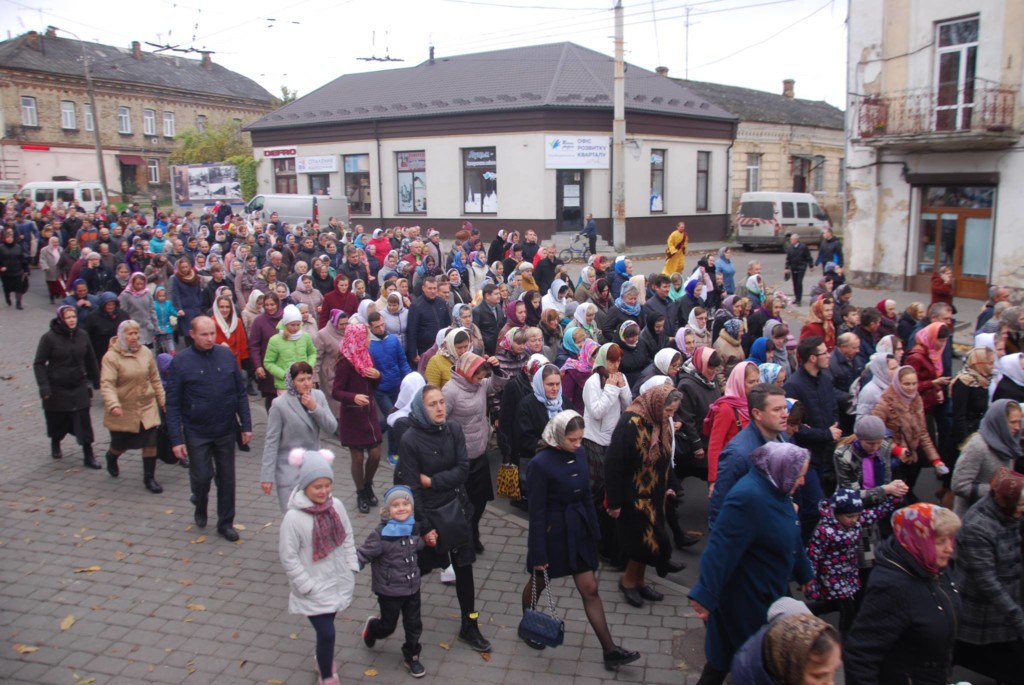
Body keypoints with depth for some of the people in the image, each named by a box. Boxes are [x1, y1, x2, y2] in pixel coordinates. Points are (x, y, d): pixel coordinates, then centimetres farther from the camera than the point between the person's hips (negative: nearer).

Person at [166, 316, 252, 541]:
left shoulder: (226, 355, -2)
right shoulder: (181, 361, -9)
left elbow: (241, 392, 4)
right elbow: (173, 404, -7)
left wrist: (246, 425, 2)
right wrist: (176, 439, -11)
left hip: (226, 430, 2)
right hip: (197, 433, -2)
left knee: (227, 478, 10)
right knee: (202, 476, 1)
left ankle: (226, 522, 26)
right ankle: (200, 507, 33)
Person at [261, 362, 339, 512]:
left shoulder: (319, 396, -2)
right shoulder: (280, 404, -15)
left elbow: (331, 428, -4)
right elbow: (271, 442, -11)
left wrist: (315, 408, -18)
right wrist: (267, 476, -12)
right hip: (290, 470, -5)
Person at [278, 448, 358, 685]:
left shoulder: (336, 505, -6)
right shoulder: (294, 517, -21)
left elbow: (348, 538, 6)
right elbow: (288, 556, -15)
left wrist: (351, 568, 3)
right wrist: (307, 586, -14)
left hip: (338, 582, 5)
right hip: (315, 590, -4)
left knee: (325, 628, 21)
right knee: (327, 633, -3)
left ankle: (323, 658, 49)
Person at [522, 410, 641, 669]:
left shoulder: (579, 453, -4)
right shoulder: (540, 464, -23)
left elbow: (586, 494, 7)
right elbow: (537, 512, -18)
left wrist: (594, 529, 10)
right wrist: (538, 553, -14)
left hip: (578, 529, 5)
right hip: (552, 531, -5)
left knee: (590, 589, 9)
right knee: (538, 583, 19)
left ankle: (610, 651, 15)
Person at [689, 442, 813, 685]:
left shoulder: (776, 490, 2)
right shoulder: (748, 497, -29)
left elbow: (790, 536, 17)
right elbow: (721, 549, -33)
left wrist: (804, 573, 28)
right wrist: (705, 595, -34)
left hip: (769, 591, 10)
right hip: (744, 599, -10)